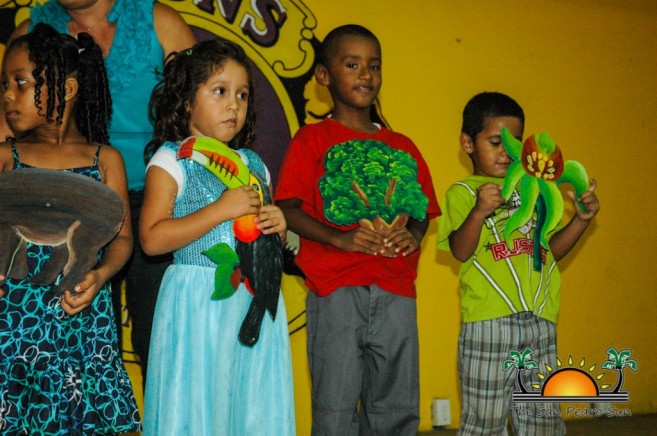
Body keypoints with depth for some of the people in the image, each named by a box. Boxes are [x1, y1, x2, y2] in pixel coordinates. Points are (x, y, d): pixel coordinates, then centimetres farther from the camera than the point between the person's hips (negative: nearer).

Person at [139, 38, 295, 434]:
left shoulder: (254, 164, 14)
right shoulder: (171, 161, -3)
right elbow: (152, 239, -14)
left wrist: (278, 228, 1)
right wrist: (221, 210, -17)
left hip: (255, 300, 5)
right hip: (197, 302, -5)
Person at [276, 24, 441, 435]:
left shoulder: (402, 146, 16)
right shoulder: (313, 139, 4)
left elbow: (422, 210, 17)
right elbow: (289, 208, -6)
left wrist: (414, 233, -7)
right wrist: (340, 238, -20)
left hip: (396, 290, 4)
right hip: (336, 289, -4)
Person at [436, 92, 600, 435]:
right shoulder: (461, 193, 3)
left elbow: (550, 250, 21)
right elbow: (460, 251, -12)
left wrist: (581, 219, 7)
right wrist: (479, 212, -28)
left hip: (540, 320, 5)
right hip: (488, 322, -5)